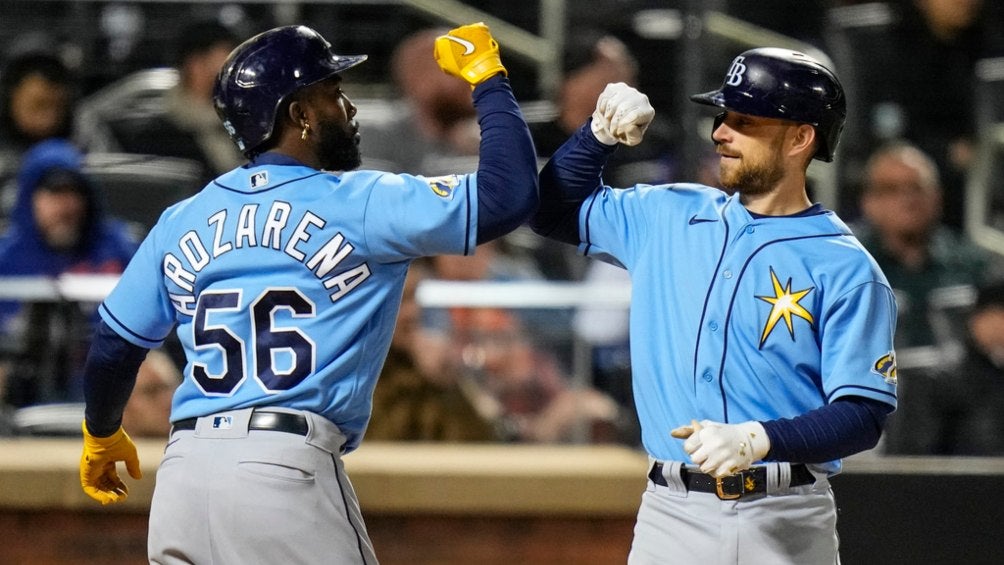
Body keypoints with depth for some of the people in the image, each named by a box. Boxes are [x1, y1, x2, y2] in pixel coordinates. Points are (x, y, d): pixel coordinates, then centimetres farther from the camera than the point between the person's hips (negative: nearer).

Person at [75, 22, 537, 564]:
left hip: (182, 471, 6)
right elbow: (509, 194, -3)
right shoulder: (362, 205, -1)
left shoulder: (181, 223, 14)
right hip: (287, 471, -5)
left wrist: (102, 434, 40)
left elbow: (113, 347, 21)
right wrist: (486, 79, 11)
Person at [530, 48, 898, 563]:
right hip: (670, 514, 4)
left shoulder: (845, 269, -4)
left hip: (787, 524, -4)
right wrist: (600, 133, 7)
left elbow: (864, 415, -10)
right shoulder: (667, 216, 12)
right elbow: (553, 209, 24)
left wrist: (756, 440, -25)